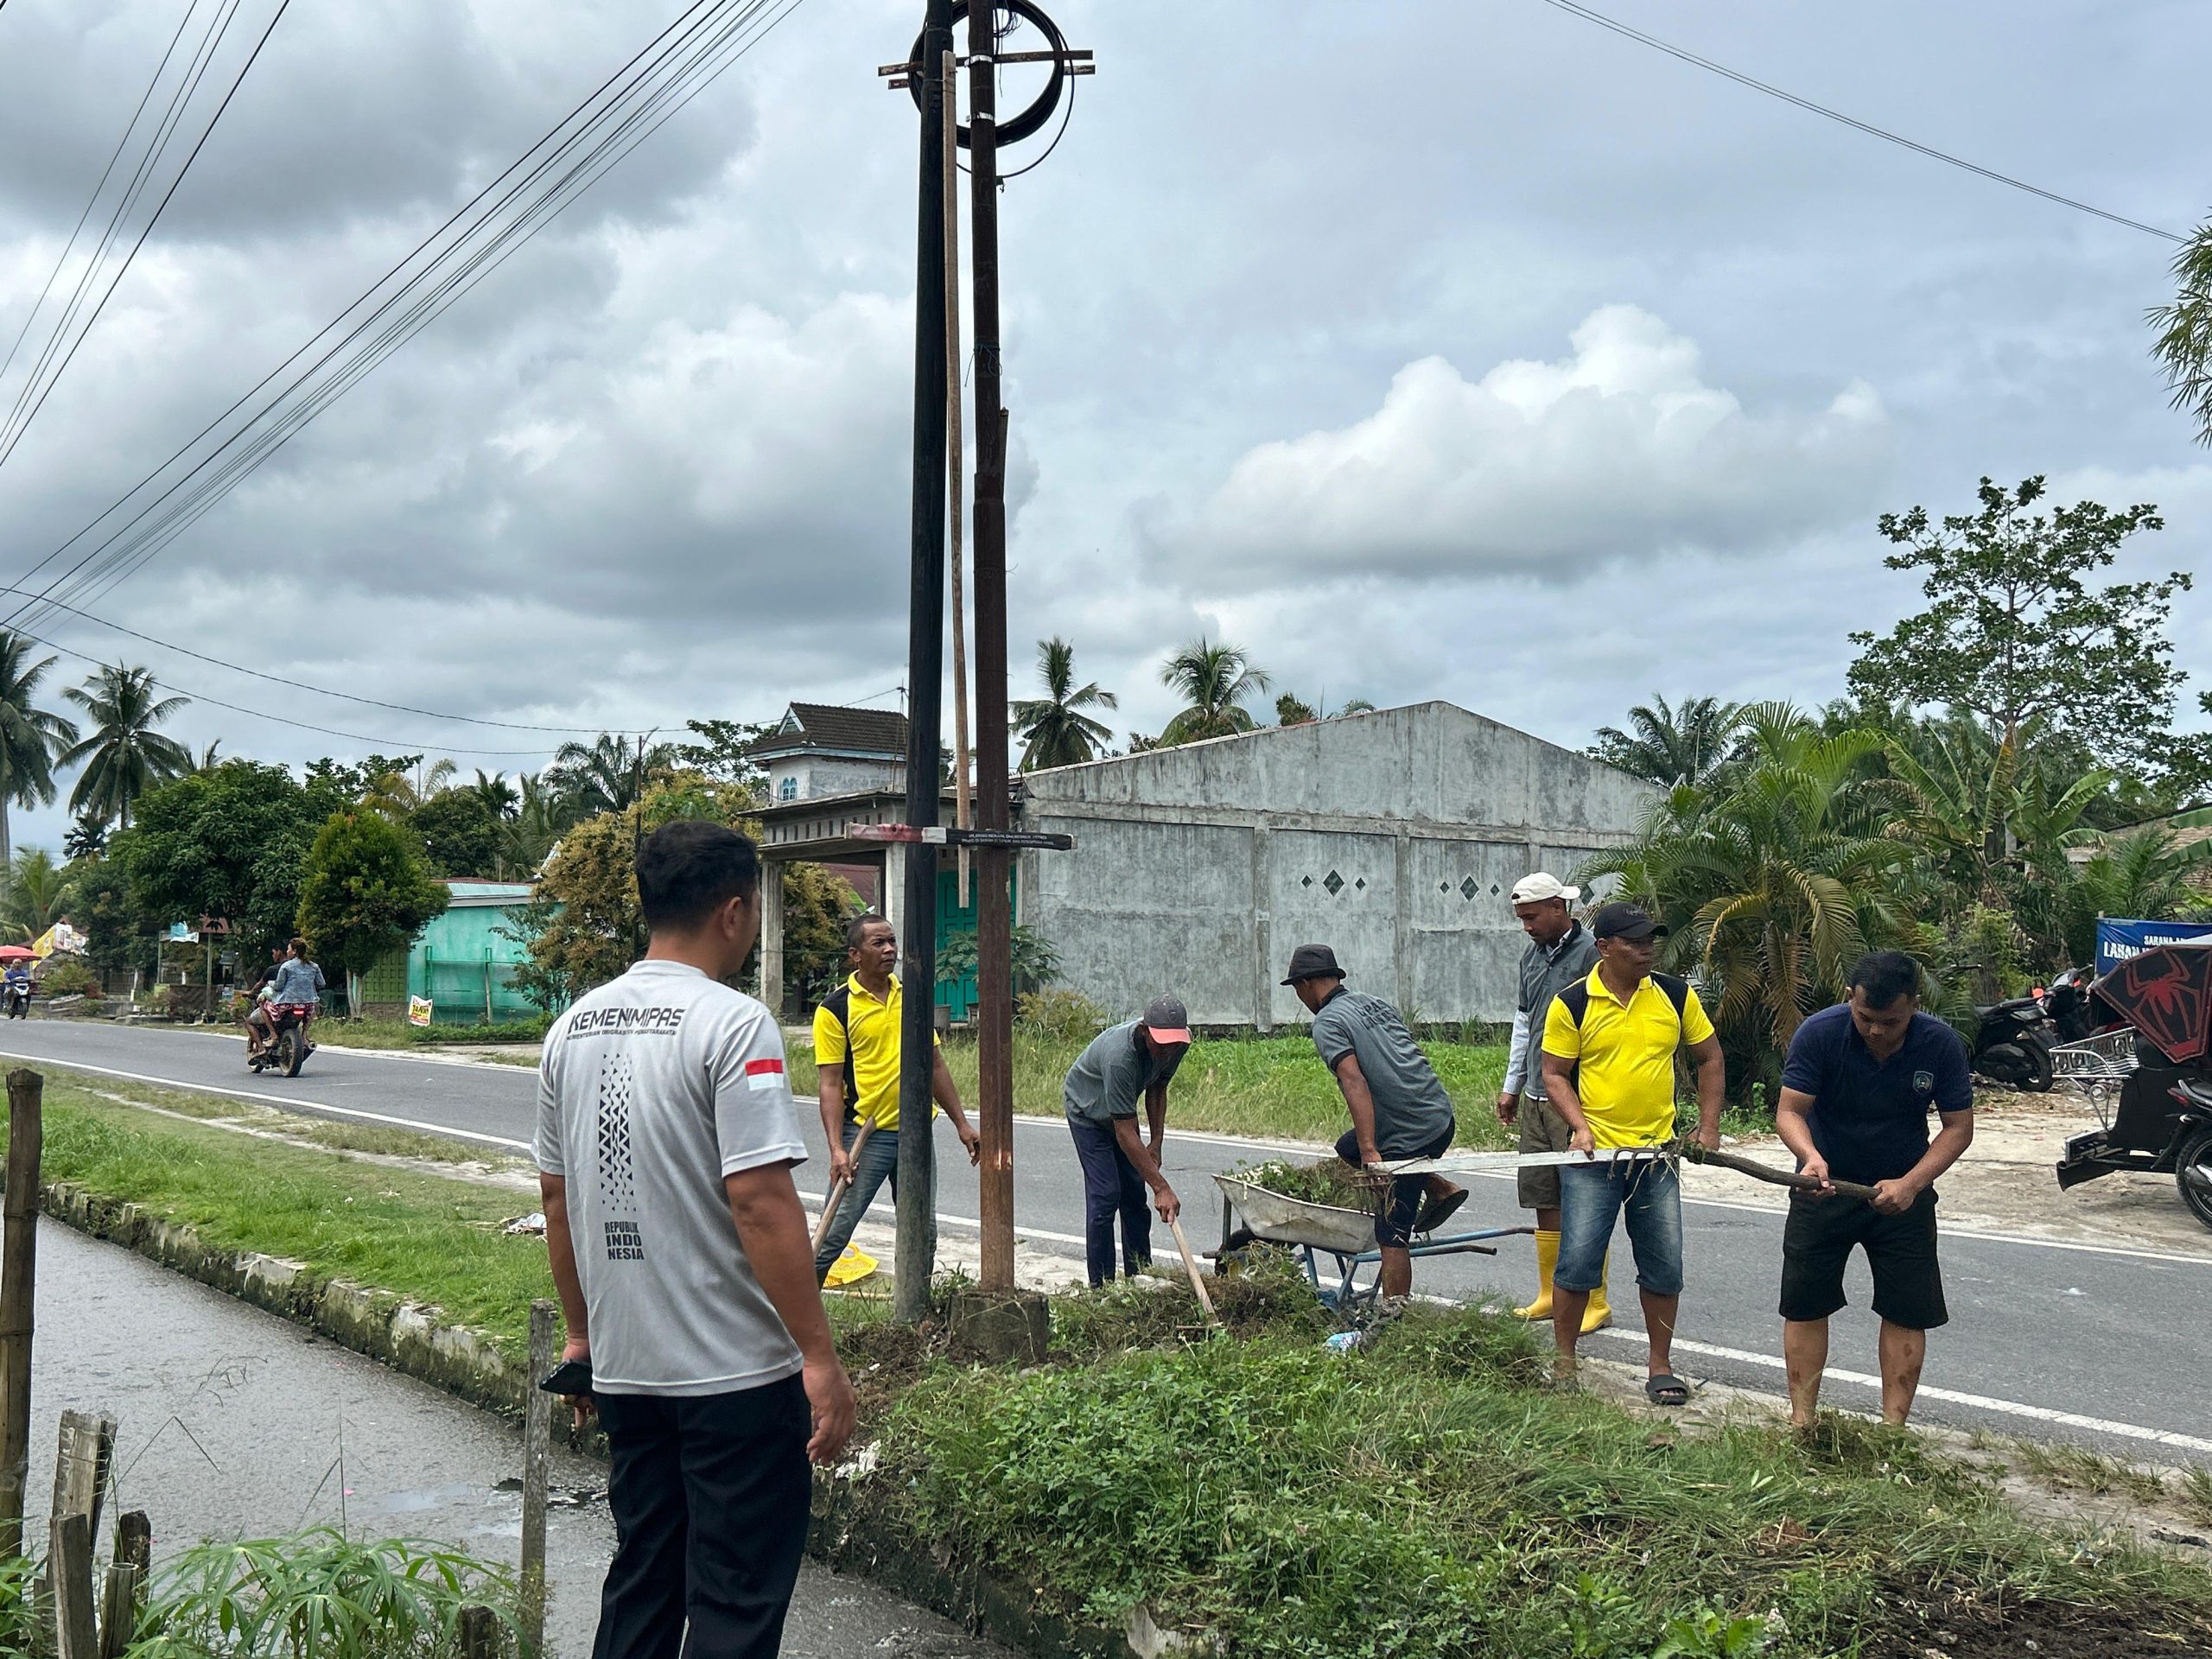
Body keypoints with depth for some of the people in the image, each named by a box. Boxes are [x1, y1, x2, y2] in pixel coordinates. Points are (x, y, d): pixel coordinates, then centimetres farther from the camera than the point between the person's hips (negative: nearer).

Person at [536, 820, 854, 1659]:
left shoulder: (574, 1026, 7)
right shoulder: (734, 1024, -16)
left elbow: (555, 1193, 13)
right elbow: (759, 1199, -22)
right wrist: (820, 1356, -17)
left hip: (623, 1366, 7)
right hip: (737, 1370, -7)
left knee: (640, 1586, 20)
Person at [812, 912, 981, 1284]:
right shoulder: (835, 1009, -7)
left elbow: (935, 1064, 16)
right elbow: (830, 1084, -10)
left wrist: (961, 1122, 13)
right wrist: (837, 1149, -18)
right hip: (867, 1133, -5)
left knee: (923, 1235, 11)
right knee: (834, 1233, -7)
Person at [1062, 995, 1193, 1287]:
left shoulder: (1177, 1043, -21)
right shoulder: (1119, 1056, -43)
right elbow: (1125, 1134, -39)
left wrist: (1156, 1143, -5)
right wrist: (1162, 1188, -39)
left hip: (1120, 1109, 7)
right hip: (1087, 1110, -7)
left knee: (1135, 1195, 4)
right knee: (1105, 1196, -14)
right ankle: (1101, 1287, -7)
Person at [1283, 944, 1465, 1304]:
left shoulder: (1328, 1022, -8)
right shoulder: (1377, 1003, 17)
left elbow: (1354, 1081, -21)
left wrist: (1369, 1151, -26)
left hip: (1411, 1134, -8)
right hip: (1441, 1115, 8)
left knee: (1391, 1237, -1)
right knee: (1347, 1147, 28)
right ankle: (1440, 1189, 21)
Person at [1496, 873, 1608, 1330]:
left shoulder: (1590, 954, -11)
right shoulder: (1532, 956, 13)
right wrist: (1512, 1085, 21)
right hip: (1534, 1099, 8)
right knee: (1544, 1201, 12)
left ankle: (1595, 1302, 6)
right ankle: (1550, 1296, 21)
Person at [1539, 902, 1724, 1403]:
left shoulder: (1676, 995, 2)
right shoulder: (1572, 1004, -5)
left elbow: (1709, 1060, 12)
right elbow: (1555, 1075, 0)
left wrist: (1708, 1128, 6)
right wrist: (1580, 1126, -14)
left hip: (1657, 1154, 3)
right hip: (1593, 1155, -3)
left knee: (1664, 1268, 8)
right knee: (1577, 1263, -3)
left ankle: (1660, 1367, 23)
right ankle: (1562, 1363, 13)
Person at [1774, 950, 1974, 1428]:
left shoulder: (1940, 1044, -17)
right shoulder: (1819, 1033, -21)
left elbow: (1958, 1127, -10)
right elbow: (1789, 1110, -19)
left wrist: (1911, 1183, -23)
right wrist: (1810, 1155, -40)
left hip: (1902, 1192, 1)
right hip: (1824, 1187, -1)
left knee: (1907, 1313, 2)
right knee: (1804, 1305, 3)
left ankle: (1893, 1426, 13)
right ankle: (1801, 1422, 14)